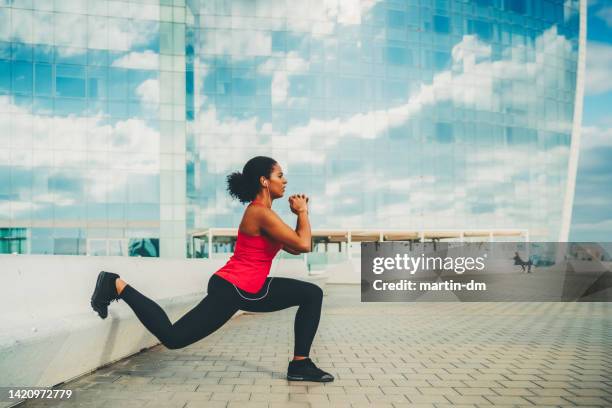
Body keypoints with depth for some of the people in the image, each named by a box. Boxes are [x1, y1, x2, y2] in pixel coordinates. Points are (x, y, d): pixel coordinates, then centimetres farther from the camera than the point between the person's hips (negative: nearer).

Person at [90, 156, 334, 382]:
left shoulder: (262, 212, 13)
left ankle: (300, 365, 9)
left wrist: (300, 214, 8)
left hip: (249, 291, 10)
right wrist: (303, 213, -8)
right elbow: (304, 245, -22)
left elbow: (294, 249, 16)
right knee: (173, 337, -9)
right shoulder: (261, 213, -19)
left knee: (312, 294, 8)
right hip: (230, 291, -10)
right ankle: (117, 287, 6)